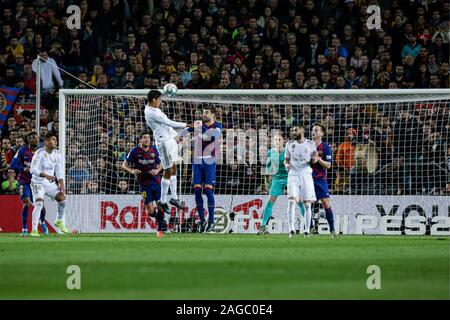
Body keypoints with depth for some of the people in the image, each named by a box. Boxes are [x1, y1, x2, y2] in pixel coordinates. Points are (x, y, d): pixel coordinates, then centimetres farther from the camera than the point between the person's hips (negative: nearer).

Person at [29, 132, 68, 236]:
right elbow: (33, 169, -21)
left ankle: (59, 222, 17)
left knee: (62, 198, -8)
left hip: (50, 183, 6)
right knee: (39, 204, -22)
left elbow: (59, 171, 8)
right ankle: (34, 230, -19)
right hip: (38, 183, -6)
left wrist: (62, 185, -4)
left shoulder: (57, 154, 4)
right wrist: (46, 176, -33)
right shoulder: (40, 153, -16)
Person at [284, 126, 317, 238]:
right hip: (293, 175, 0)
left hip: (306, 174, 0)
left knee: (307, 204, 0)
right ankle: (291, 229, -18)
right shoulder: (289, 144, 7)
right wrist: (287, 165, -6)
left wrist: (315, 158, -16)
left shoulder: (310, 144, 3)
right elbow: (286, 159, 16)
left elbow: (313, 161, 7)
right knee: (292, 201, -16)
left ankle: (307, 230, 8)